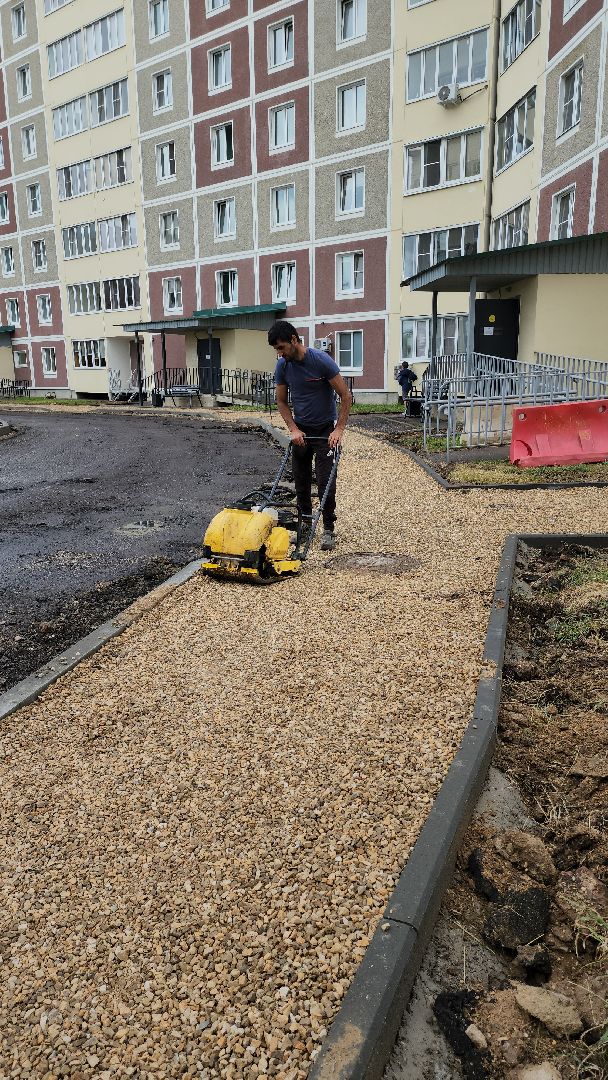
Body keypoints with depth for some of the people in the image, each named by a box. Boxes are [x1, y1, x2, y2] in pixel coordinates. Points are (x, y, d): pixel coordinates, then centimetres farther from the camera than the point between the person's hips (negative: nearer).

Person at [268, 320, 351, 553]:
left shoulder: (321, 360, -19)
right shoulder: (282, 366, -5)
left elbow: (345, 396, -16)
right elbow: (281, 402, 4)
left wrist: (339, 430, -20)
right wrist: (293, 429, -9)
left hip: (325, 430, -5)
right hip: (300, 431, 5)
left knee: (325, 482, -8)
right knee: (301, 481, 7)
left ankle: (328, 529, 2)